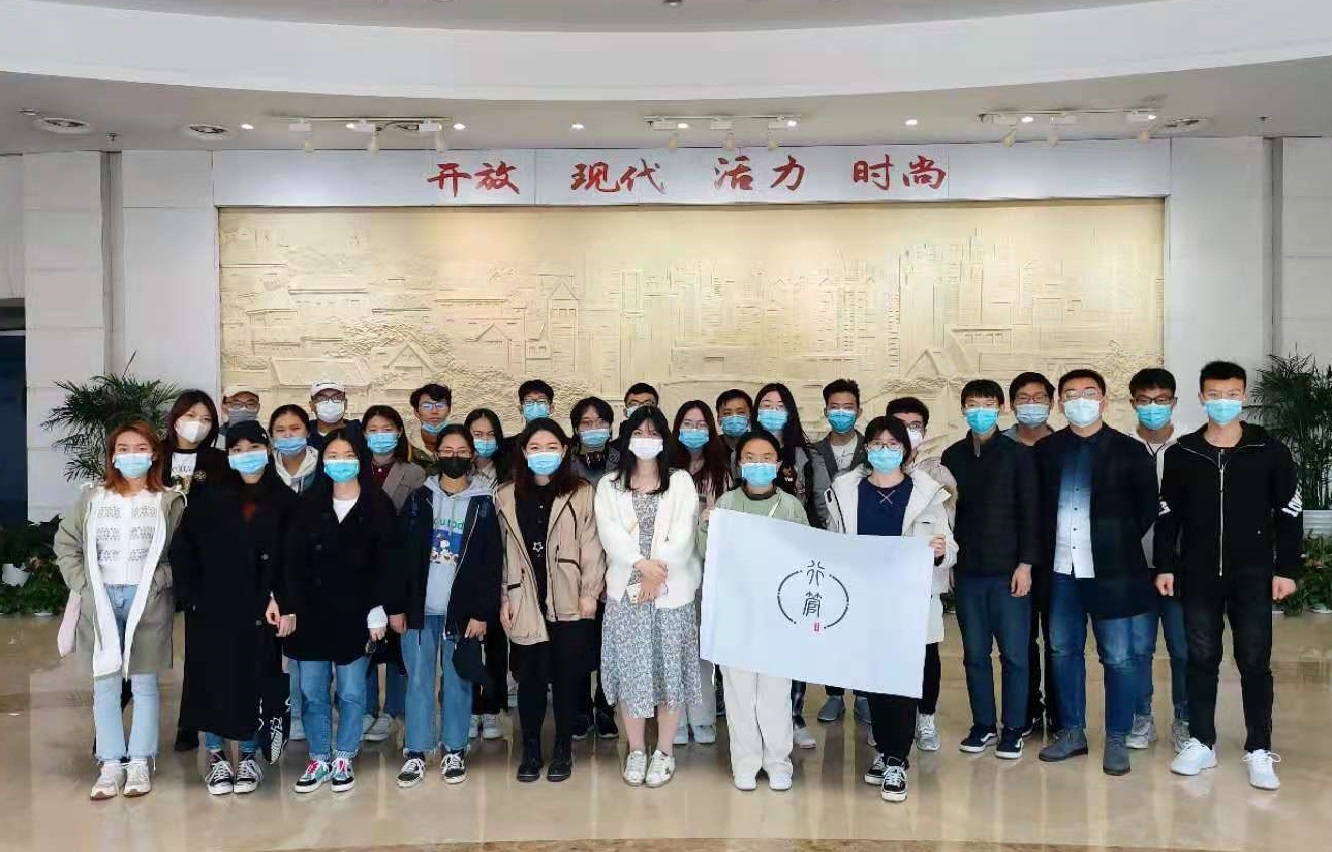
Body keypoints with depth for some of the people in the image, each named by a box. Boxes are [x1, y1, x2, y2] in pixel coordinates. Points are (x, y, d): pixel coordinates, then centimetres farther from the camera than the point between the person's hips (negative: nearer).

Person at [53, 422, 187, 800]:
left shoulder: (170, 501, -2)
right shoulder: (92, 497, 5)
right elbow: (65, 544, 9)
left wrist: (160, 581, -12)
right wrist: (82, 584, 1)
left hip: (147, 602, -2)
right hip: (101, 601, 2)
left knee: (144, 684, 6)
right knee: (105, 685, 6)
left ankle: (139, 762, 15)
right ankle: (112, 764, 14)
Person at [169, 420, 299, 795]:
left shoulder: (284, 501, 0)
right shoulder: (209, 499, 2)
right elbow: (182, 551, 1)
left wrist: (286, 603, -8)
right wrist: (190, 597, -6)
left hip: (259, 611, 0)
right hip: (212, 609, 1)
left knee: (253, 683, 6)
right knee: (213, 681, 7)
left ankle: (248, 755, 23)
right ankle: (216, 757, 22)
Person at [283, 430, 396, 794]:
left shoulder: (378, 506, -1)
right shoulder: (309, 504, 6)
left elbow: (385, 563, -3)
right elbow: (293, 560, 1)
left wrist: (377, 611, -9)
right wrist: (289, 606, -6)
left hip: (355, 614, -2)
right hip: (311, 612, 2)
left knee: (352, 691, 5)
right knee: (311, 691, 8)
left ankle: (344, 759, 20)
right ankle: (319, 758, 22)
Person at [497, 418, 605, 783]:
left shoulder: (582, 494, 0)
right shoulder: (506, 496, 7)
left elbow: (591, 546, -2)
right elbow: (503, 551, 8)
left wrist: (589, 592, -5)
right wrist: (505, 598, 6)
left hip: (569, 601, -1)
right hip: (527, 601, 2)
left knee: (567, 676, 6)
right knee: (530, 676, 5)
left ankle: (563, 750, 20)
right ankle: (530, 750, 19)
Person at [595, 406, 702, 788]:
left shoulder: (681, 482, 5)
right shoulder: (609, 486, 8)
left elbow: (683, 533, -6)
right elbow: (609, 532, -6)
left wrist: (658, 573, -14)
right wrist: (643, 564, -18)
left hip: (672, 591, -1)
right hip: (625, 590, 1)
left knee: (669, 669, 3)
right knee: (629, 671, 5)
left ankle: (665, 751, 17)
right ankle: (636, 750, 20)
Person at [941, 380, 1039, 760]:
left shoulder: (1018, 455, -2)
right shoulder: (952, 456, 8)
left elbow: (1030, 513, -3)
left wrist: (1025, 564, -9)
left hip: (1008, 571, -3)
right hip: (967, 571, 3)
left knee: (1014, 654, 2)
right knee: (975, 654, 9)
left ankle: (1013, 729, 14)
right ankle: (983, 725, 20)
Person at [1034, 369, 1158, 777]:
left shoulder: (1129, 450, -1)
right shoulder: (1046, 450, 7)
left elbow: (1148, 508, 4)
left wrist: (1121, 544, 3)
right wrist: (1045, 551, 4)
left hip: (1111, 571, -3)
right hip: (1061, 568, 3)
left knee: (1119, 657, 1)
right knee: (1064, 651, 11)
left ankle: (1117, 740, 15)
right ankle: (1072, 732, 24)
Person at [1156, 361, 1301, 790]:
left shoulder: (1270, 451, -1)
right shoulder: (1181, 454, 3)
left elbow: (1289, 512, 2)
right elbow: (1167, 515, 7)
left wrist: (1286, 569, -3)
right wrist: (1165, 566, 1)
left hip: (1253, 575, -1)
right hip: (1198, 575, 1)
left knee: (1255, 662, 2)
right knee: (1201, 659, 8)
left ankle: (1259, 751, 13)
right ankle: (1201, 743, 18)